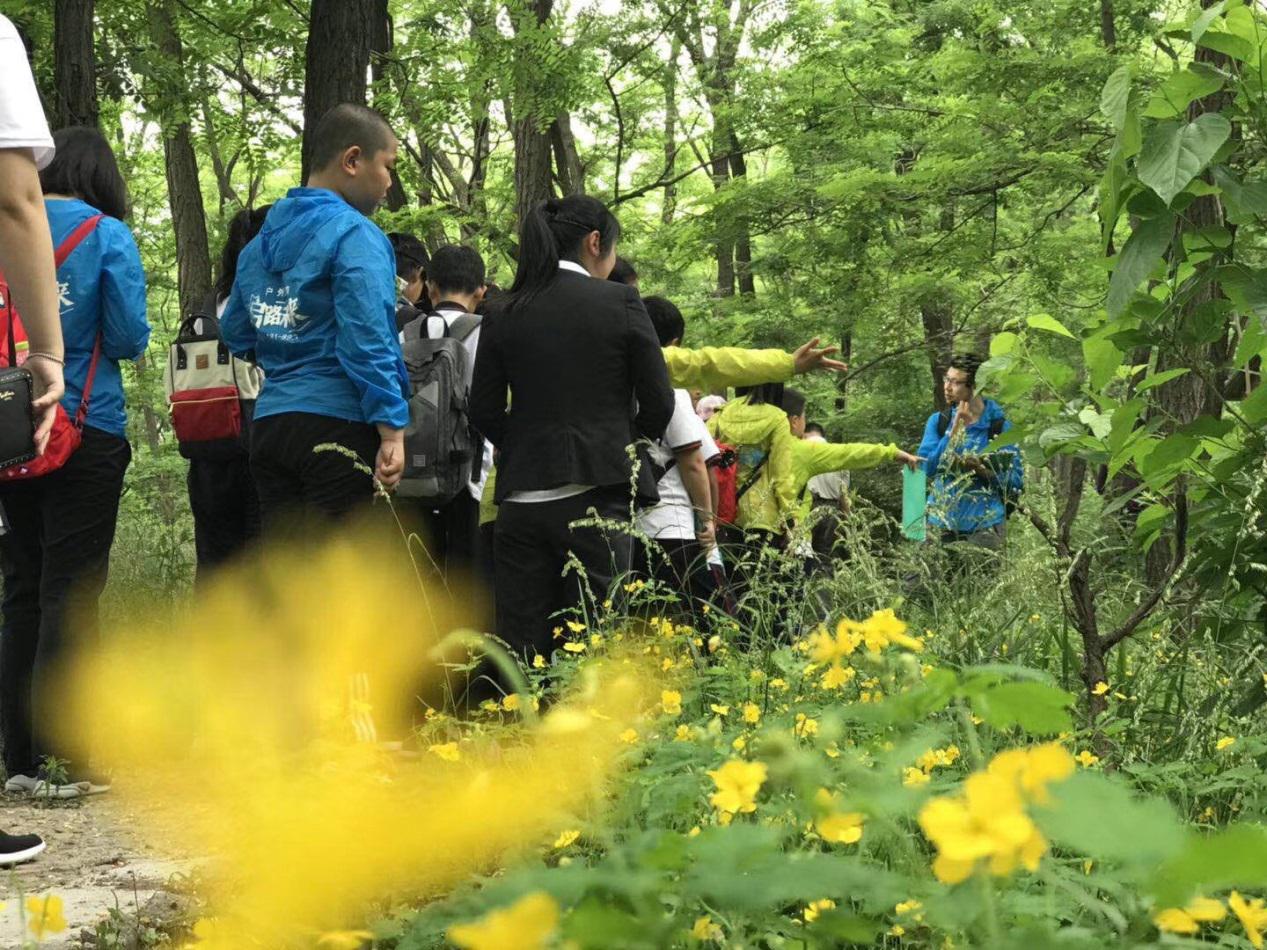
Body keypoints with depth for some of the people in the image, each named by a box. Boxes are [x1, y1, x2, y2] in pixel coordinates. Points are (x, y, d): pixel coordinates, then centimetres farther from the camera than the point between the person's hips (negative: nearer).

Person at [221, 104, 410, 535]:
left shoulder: (262, 240, 16)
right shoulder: (354, 234, -9)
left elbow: (234, 332, 23)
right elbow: (367, 341, -18)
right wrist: (391, 430, -19)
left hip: (270, 422, 7)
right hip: (337, 423, -7)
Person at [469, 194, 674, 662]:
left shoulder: (505, 313, 6)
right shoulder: (619, 302, -4)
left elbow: (483, 411, 6)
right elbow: (659, 403, -1)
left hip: (522, 497, 3)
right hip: (596, 494, -3)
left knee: (521, 647, 5)